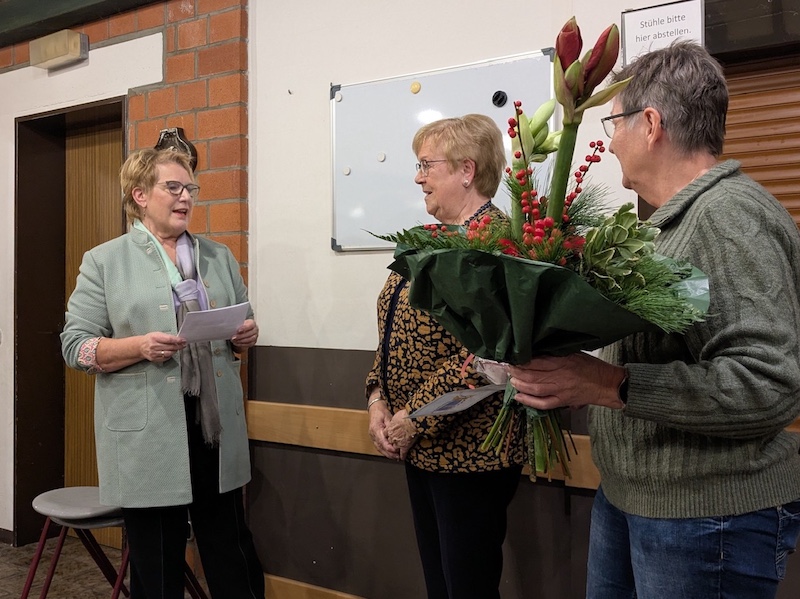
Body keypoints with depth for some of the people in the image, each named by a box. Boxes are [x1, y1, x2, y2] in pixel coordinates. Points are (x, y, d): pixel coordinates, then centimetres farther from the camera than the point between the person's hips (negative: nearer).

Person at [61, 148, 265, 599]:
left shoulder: (220, 257, 13)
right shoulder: (104, 262, 1)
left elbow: (243, 327, 19)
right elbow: (76, 346, -3)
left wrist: (247, 336, -4)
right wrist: (141, 347, -20)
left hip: (218, 425, 4)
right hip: (148, 436, -3)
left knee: (232, 554, 12)